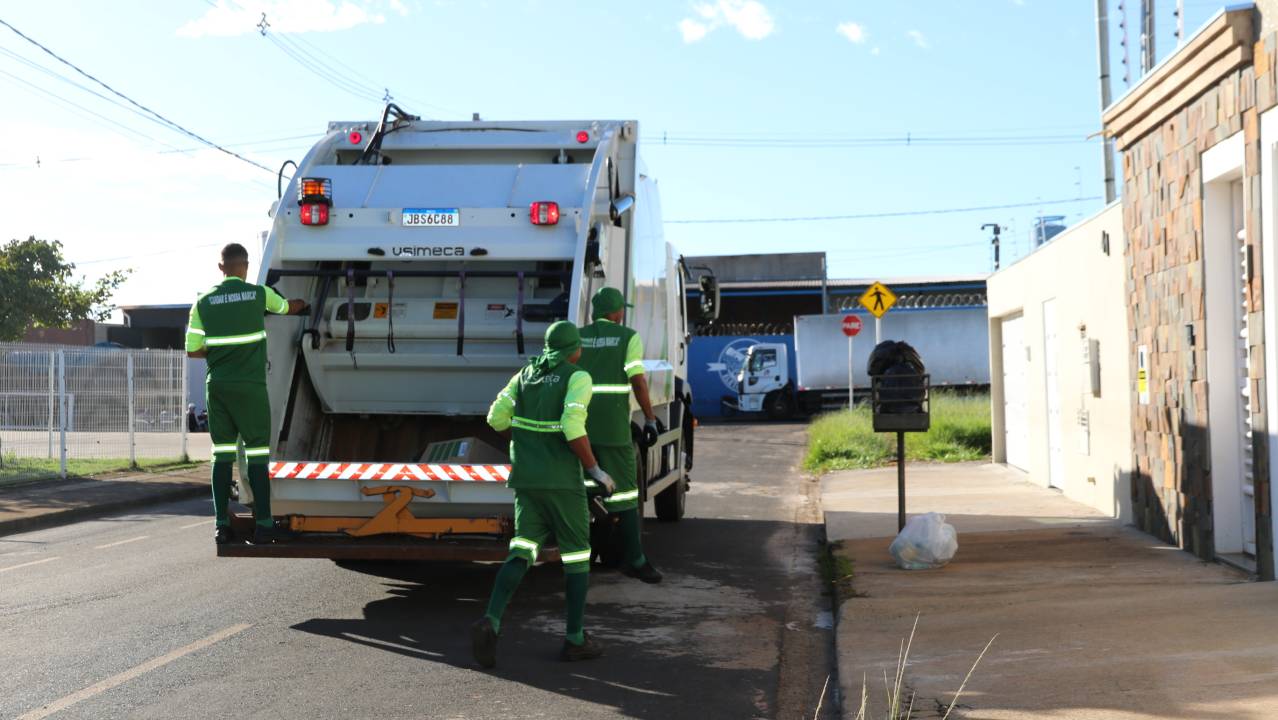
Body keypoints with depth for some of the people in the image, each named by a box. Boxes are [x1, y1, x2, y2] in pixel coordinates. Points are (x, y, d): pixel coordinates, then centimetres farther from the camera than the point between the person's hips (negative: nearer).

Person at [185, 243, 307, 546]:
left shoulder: (204, 302, 2)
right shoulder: (258, 293, -3)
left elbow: (193, 350, 2)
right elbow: (288, 307, 19)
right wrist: (303, 304, 41)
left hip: (217, 386, 3)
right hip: (250, 385, -3)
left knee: (222, 455, 8)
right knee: (257, 455, 0)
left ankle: (222, 526, 8)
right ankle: (264, 525, 0)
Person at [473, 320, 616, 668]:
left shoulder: (527, 374, 9)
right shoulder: (578, 378, -10)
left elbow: (497, 418, 7)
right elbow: (573, 428, -23)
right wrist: (596, 470, -12)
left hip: (526, 479, 5)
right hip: (562, 480, -5)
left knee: (521, 552, 4)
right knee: (577, 554, 9)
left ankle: (490, 622, -19)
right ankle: (575, 639, 13)